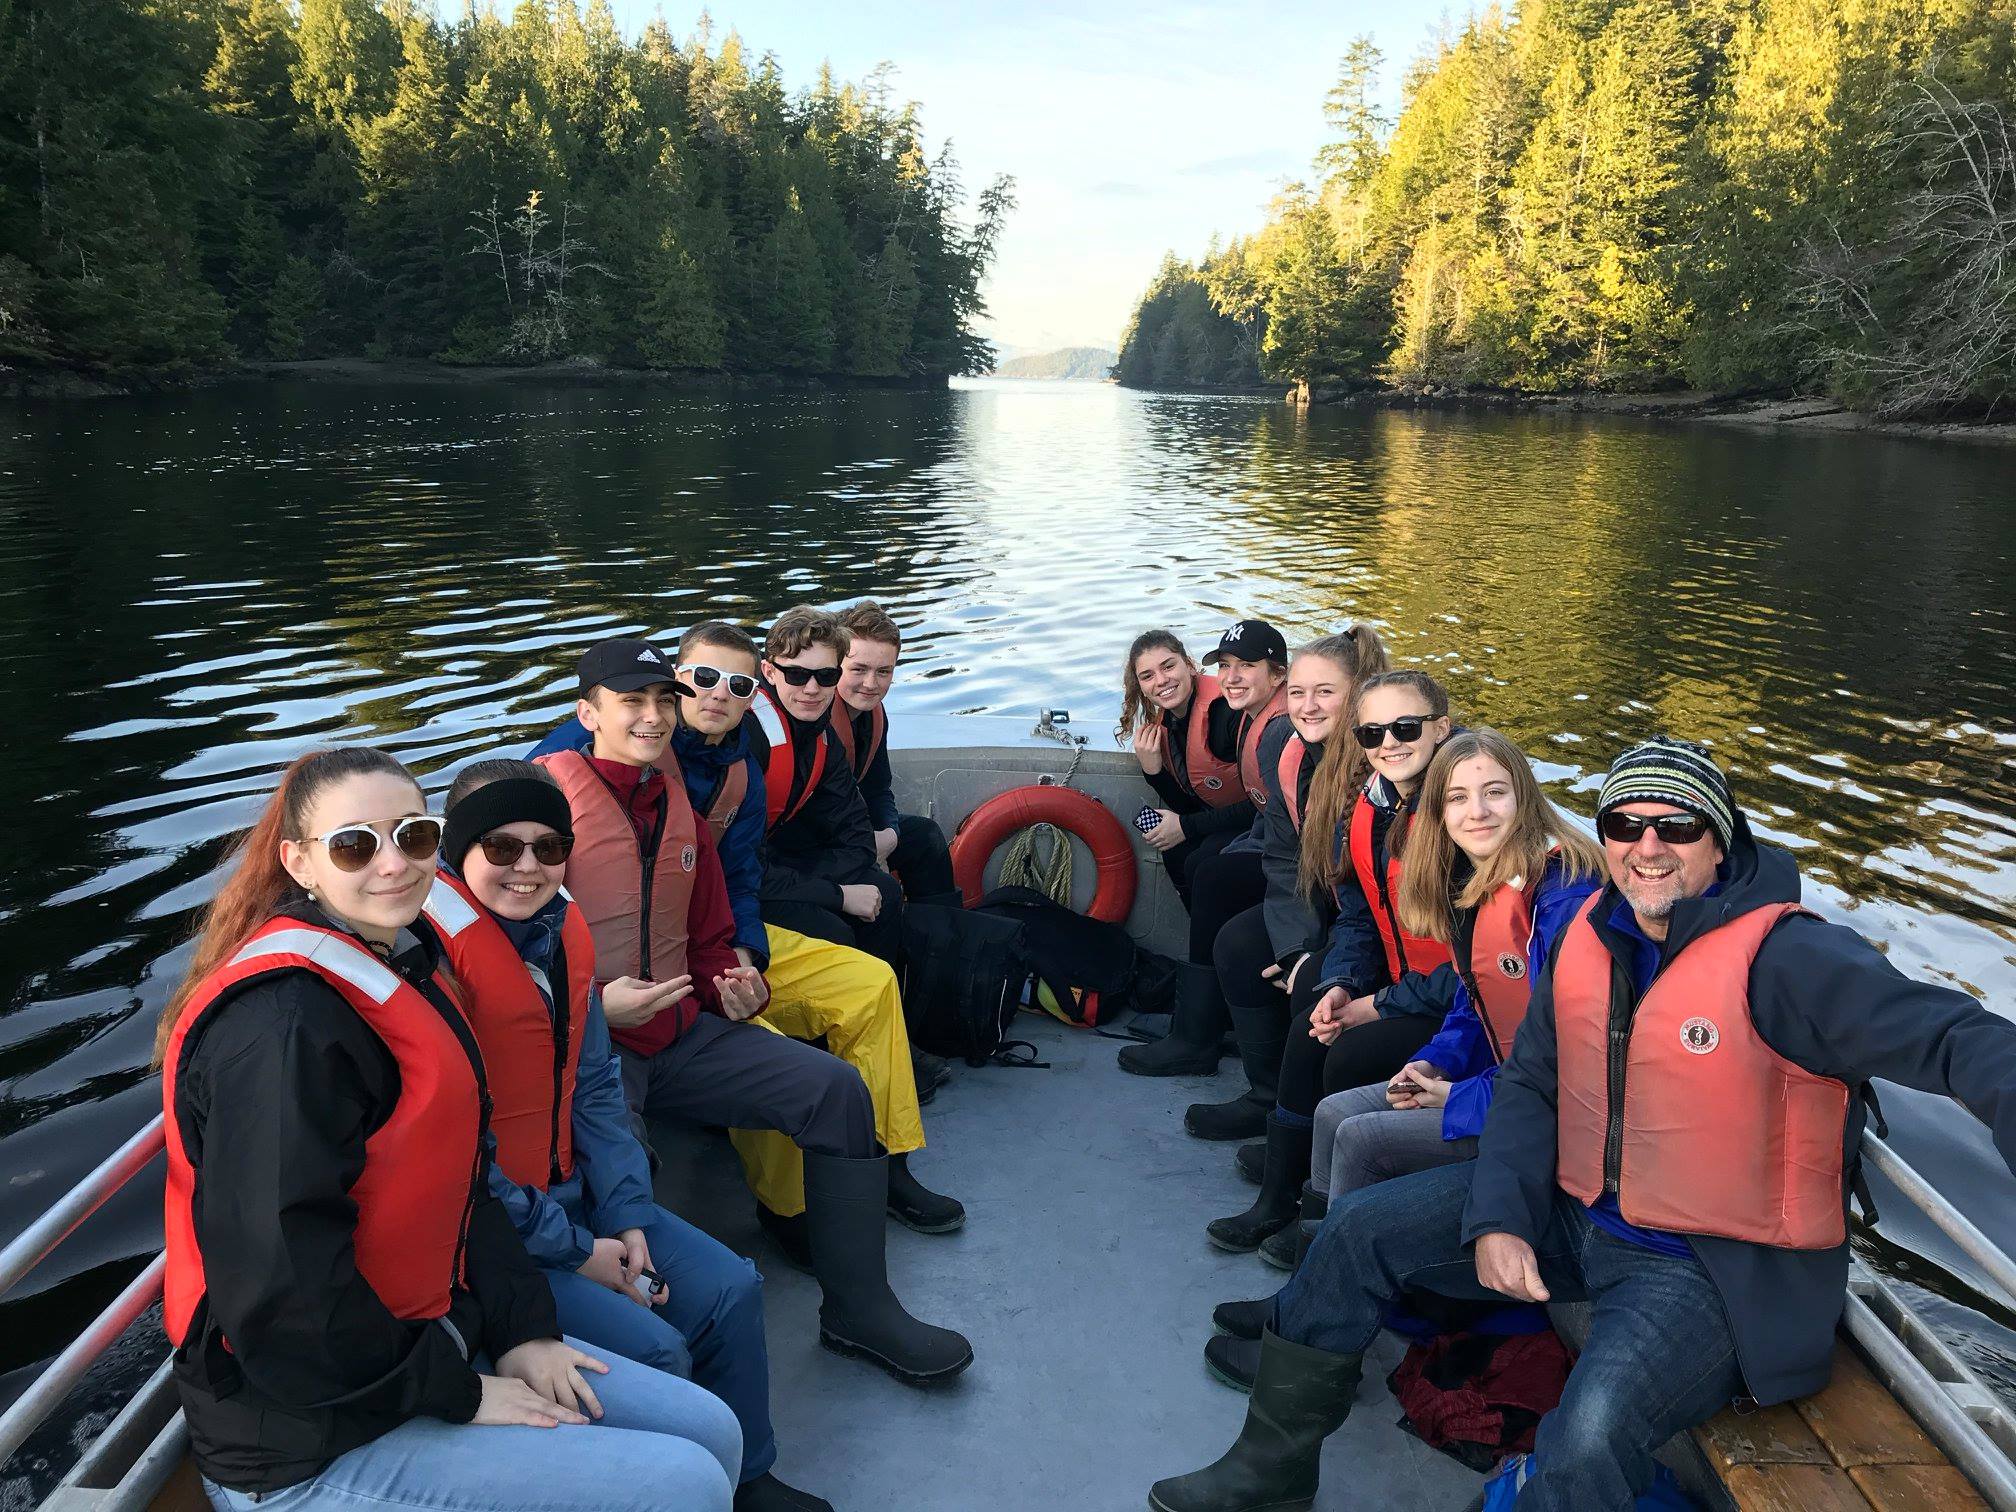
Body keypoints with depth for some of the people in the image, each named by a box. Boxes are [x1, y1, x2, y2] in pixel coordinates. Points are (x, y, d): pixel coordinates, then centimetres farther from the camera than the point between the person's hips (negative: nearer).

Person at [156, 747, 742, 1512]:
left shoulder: (405, 969, 6)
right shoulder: (279, 1027, -23)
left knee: (709, 1431, 8)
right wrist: (458, 1391, -16)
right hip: (306, 1444, -9)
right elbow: (280, 1288, -25)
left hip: (423, 1337, 9)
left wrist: (522, 1327, 2)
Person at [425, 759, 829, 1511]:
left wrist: (627, 1217, -3)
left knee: (730, 1289, 3)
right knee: (652, 1349, -17)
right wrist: (574, 1250, -15)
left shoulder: (562, 929, 2)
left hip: (571, 1190, 8)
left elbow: (594, 1086, 7)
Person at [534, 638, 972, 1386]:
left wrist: (732, 986, 4)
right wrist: (594, 1003, -22)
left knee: (836, 1088, -5)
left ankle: (859, 1308, 8)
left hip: (679, 1030, 7)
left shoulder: (677, 807, 16)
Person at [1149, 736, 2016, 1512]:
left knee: (1590, 1433, -33)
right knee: (1360, 1229, 4)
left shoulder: (1783, 956, -19)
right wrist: (1497, 1217, -9)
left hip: (1712, 1262, -6)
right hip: (1571, 1209, 7)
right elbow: (1531, 1084, 4)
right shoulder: (1587, 935, 0)